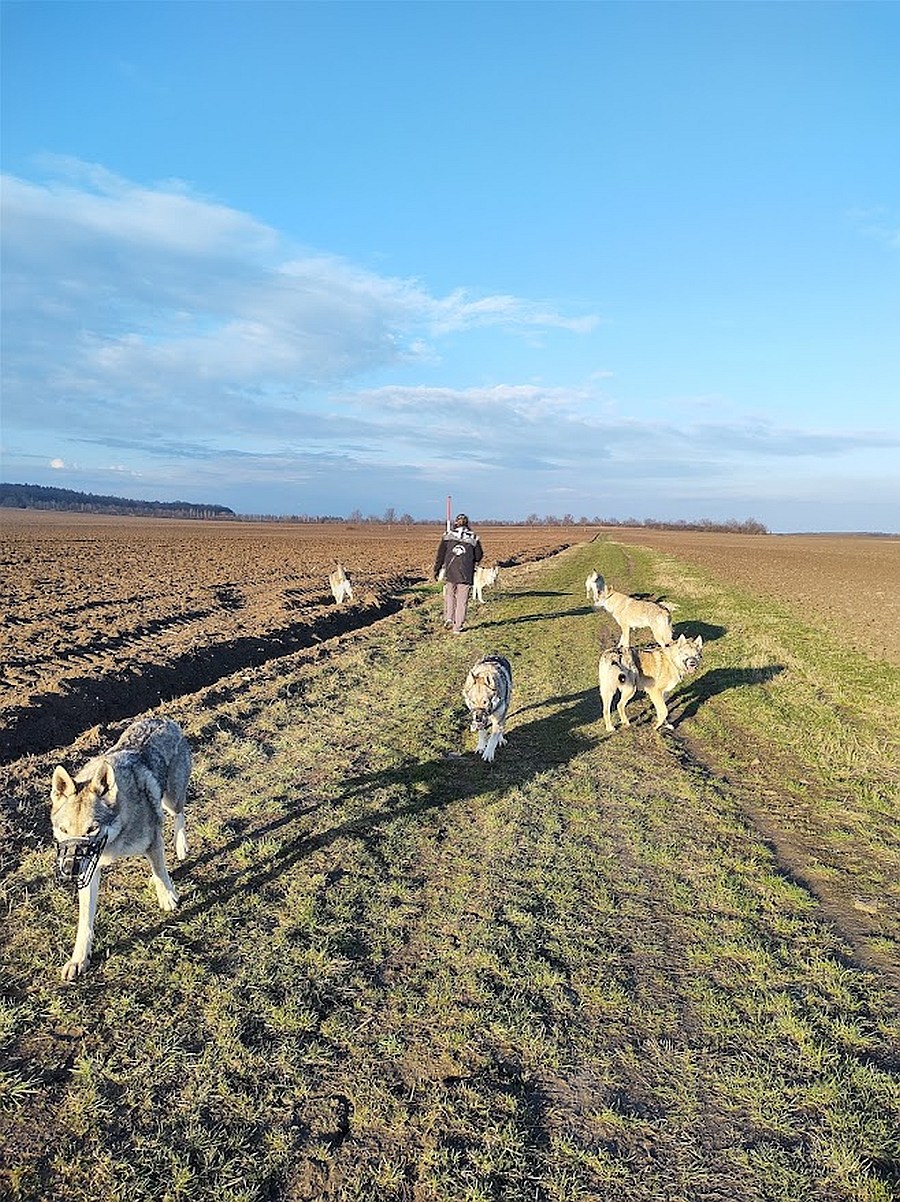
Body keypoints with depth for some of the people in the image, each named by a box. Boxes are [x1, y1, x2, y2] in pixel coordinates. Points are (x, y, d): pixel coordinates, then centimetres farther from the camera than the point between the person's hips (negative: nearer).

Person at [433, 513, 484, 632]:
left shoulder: (448, 535, 2)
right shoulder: (473, 537, 2)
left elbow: (440, 554, 3)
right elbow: (478, 556, 7)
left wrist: (437, 570, 11)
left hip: (450, 572, 1)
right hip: (466, 573, 0)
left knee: (449, 595, 19)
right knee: (462, 599, 4)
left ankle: (448, 618, 2)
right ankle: (458, 627, 5)